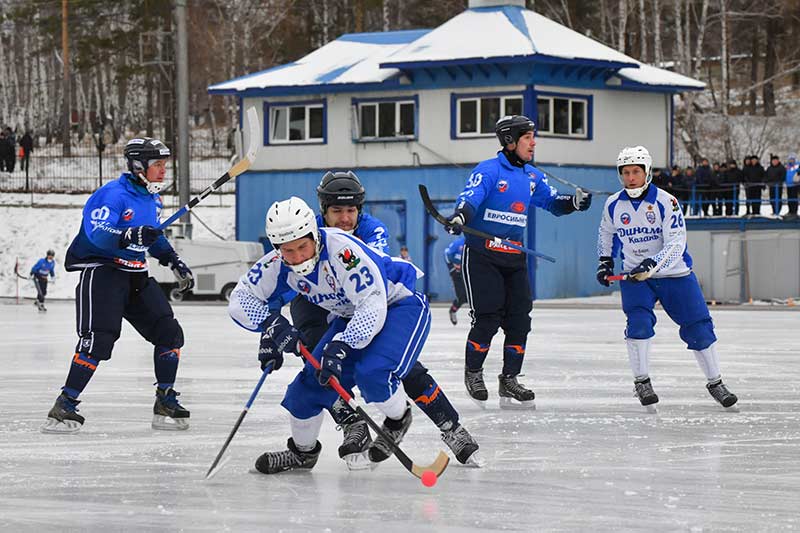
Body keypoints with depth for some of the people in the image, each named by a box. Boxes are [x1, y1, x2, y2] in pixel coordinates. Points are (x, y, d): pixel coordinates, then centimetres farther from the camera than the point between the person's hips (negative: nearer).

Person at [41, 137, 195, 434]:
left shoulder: (152, 199, 14)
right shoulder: (114, 194, -15)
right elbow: (97, 233, -29)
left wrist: (175, 263, 20)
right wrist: (128, 236, -45)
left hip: (136, 276, 9)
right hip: (100, 271, -9)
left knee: (169, 332, 2)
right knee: (98, 338, -21)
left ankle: (165, 403, 13)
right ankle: (64, 406, -17)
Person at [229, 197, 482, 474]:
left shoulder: (342, 249, -35)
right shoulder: (278, 264, -14)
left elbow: (373, 307, -37)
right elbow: (241, 299, -11)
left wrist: (340, 346, -47)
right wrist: (273, 324, -29)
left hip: (400, 303, -7)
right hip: (352, 315, 7)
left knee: (372, 373, -29)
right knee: (311, 381, -2)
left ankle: (398, 418, 3)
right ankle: (302, 452, 22)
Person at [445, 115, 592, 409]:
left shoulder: (532, 176, 11)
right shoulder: (488, 170, -10)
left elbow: (551, 201, 16)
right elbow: (470, 198, -23)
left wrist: (573, 203, -5)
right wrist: (459, 217, -44)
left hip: (514, 257, 7)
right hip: (482, 255, -6)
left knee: (519, 319, 2)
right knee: (487, 318, -9)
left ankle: (509, 380, 13)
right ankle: (473, 373, 12)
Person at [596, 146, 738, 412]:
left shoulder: (666, 202, -17)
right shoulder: (613, 205, -3)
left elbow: (676, 244, -23)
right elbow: (607, 233, 19)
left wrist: (651, 265, -35)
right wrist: (605, 262, 11)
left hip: (674, 273, -2)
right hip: (634, 275, 2)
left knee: (698, 328, -1)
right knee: (639, 322, -21)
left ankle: (715, 383, 15)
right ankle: (641, 382, -7)